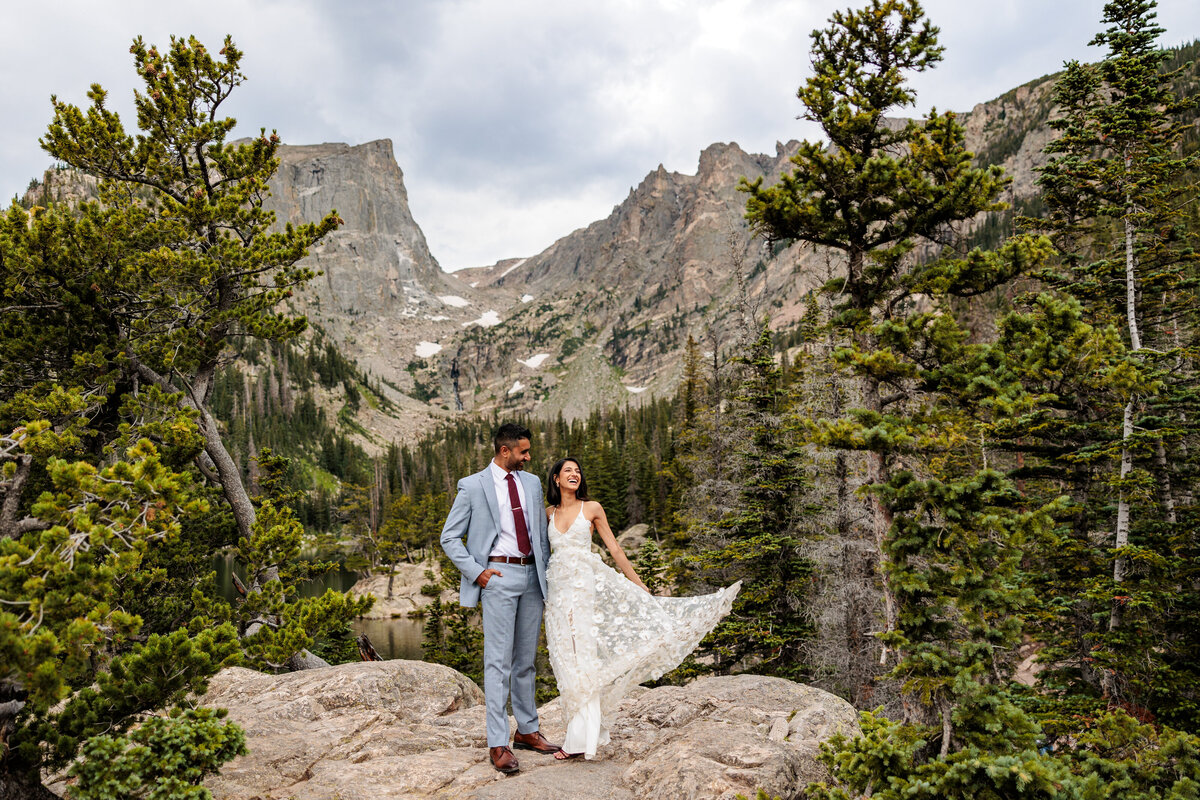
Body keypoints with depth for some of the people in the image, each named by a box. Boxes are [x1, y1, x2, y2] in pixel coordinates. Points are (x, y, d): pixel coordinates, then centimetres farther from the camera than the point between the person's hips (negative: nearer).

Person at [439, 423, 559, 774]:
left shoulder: (532, 483, 12)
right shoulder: (473, 486, -3)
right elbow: (450, 537, 0)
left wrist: (545, 572, 9)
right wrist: (476, 571, -9)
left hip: (532, 576, 5)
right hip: (499, 577, -5)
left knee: (526, 660, 14)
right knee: (498, 661, -5)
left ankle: (527, 731, 26)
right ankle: (498, 744, 1)